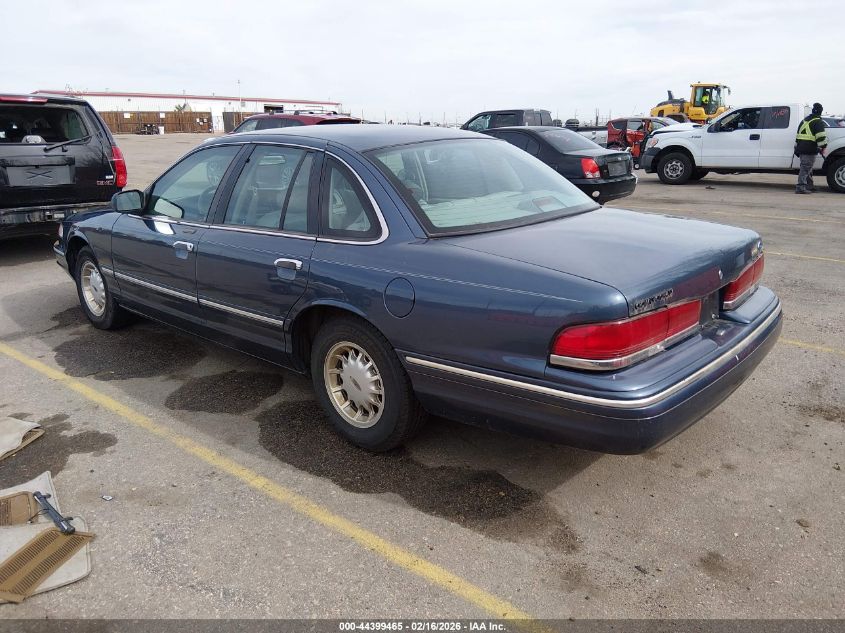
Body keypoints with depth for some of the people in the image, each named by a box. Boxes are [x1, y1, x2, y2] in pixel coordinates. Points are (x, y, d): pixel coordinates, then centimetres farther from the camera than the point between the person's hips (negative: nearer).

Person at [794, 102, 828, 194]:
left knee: (805, 167, 15)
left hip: (800, 148, 8)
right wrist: (823, 147, -8)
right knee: (806, 168, -10)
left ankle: (810, 186, 25)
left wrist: (797, 147, 28)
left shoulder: (804, 120, 20)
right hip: (810, 149, -8)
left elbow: (798, 134, 24)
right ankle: (801, 187, -17)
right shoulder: (818, 121, -5)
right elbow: (821, 136, -15)